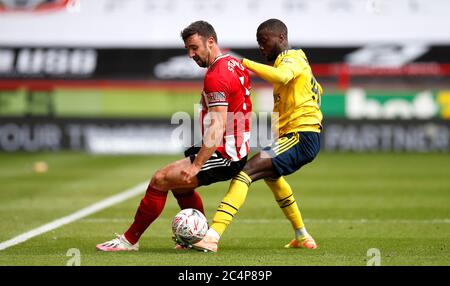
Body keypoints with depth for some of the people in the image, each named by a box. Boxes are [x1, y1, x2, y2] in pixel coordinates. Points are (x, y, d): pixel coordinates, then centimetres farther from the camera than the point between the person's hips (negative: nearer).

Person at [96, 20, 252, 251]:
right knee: (180, 183, 25)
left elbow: (217, 127, -26)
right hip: (237, 152, 10)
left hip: (223, 155, -10)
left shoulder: (215, 76, -20)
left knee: (160, 180, -10)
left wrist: (196, 165, -28)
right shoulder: (235, 64, 10)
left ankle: (129, 240, -2)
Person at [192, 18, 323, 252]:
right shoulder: (293, 59, 23)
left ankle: (212, 236, -39)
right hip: (299, 137, 11)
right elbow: (317, 90, 36)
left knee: (246, 170, -25)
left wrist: (245, 63, -29)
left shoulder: (291, 58, -8)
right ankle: (302, 237, 42)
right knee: (270, 173, 38)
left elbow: (281, 76, -33)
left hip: (301, 137, -11)